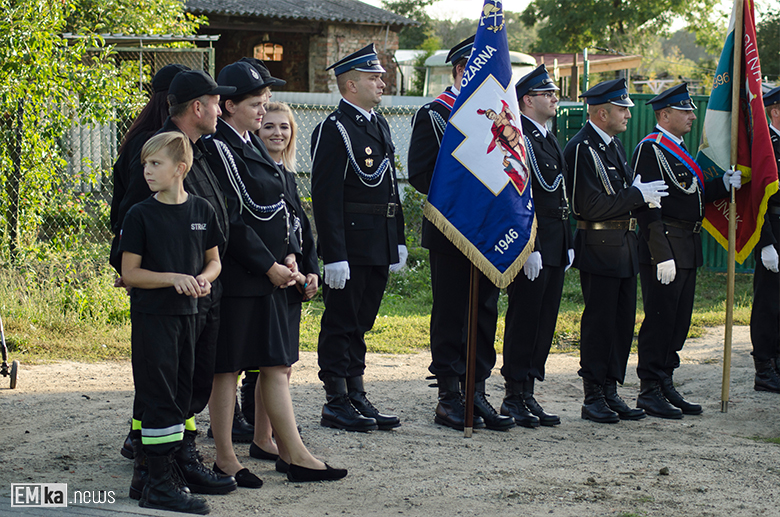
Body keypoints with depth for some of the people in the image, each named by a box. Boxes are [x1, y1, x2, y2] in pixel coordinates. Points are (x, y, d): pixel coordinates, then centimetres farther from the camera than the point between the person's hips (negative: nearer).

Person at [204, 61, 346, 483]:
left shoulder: (253, 144, 15)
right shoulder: (219, 149, -14)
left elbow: (277, 206, 18)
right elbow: (232, 221, -18)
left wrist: (289, 255, 5)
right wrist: (269, 266, -15)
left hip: (269, 273, 9)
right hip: (237, 276, -9)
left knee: (276, 364, 10)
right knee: (228, 367, 1)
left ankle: (294, 455, 15)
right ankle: (225, 460, 10)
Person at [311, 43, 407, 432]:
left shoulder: (379, 124, 15)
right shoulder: (334, 130, -12)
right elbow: (326, 199, -16)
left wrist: (398, 240, 17)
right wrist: (334, 256, -20)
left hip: (380, 246, 8)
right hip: (350, 245, -8)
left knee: (361, 322, 13)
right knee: (341, 322, 0)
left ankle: (356, 398, 20)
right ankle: (336, 404, 7)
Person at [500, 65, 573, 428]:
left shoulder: (549, 139, 19)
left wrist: (568, 245, 17)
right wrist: (530, 248, -22)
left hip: (555, 249, 9)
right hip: (531, 248, -9)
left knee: (544, 324, 10)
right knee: (523, 322, -3)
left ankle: (528, 394, 17)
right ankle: (514, 398, 4)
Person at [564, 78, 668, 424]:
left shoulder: (614, 146, 17)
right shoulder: (581, 148, -14)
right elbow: (592, 206, -20)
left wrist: (640, 191, 2)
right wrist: (638, 195, -15)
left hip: (624, 245, 9)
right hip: (599, 248, -9)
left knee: (623, 321, 10)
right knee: (599, 322, -3)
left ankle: (611, 392, 18)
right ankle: (594, 398, 5)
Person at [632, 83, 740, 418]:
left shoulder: (679, 149, 20)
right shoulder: (650, 149, -11)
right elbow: (648, 206, -17)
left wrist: (723, 185, 4)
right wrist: (662, 255, -22)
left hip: (687, 251, 10)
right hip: (665, 248, -10)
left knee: (679, 321, 12)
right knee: (659, 320, -5)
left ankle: (666, 385, 20)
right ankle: (650, 392, 2)